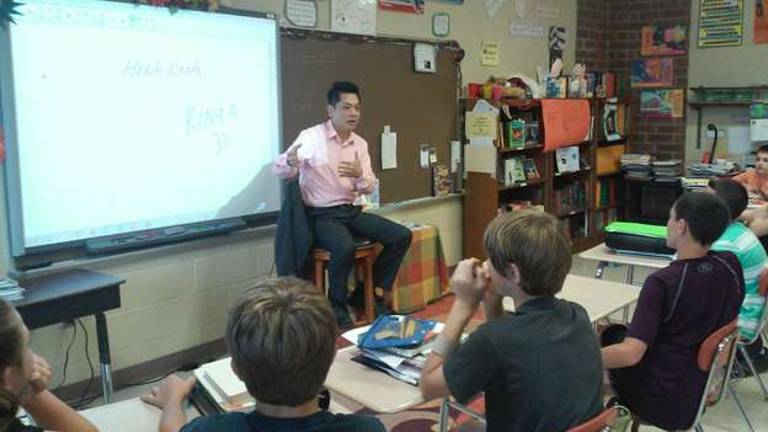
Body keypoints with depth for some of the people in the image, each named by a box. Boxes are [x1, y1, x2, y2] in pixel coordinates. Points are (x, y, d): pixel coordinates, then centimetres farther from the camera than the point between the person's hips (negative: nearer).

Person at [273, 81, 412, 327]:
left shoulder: (360, 143, 7)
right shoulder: (311, 136, -11)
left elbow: (369, 188, 6)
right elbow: (280, 170, -17)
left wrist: (360, 175, -17)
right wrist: (290, 161, -41)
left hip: (351, 211, 7)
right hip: (321, 215, -6)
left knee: (401, 236, -6)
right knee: (345, 247, -35)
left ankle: (372, 291, 12)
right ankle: (337, 308, -10)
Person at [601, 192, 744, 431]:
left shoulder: (662, 283, -30)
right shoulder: (731, 265, -10)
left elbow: (631, 354, -33)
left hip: (662, 401, -6)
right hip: (705, 388, 7)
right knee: (615, 332, 22)